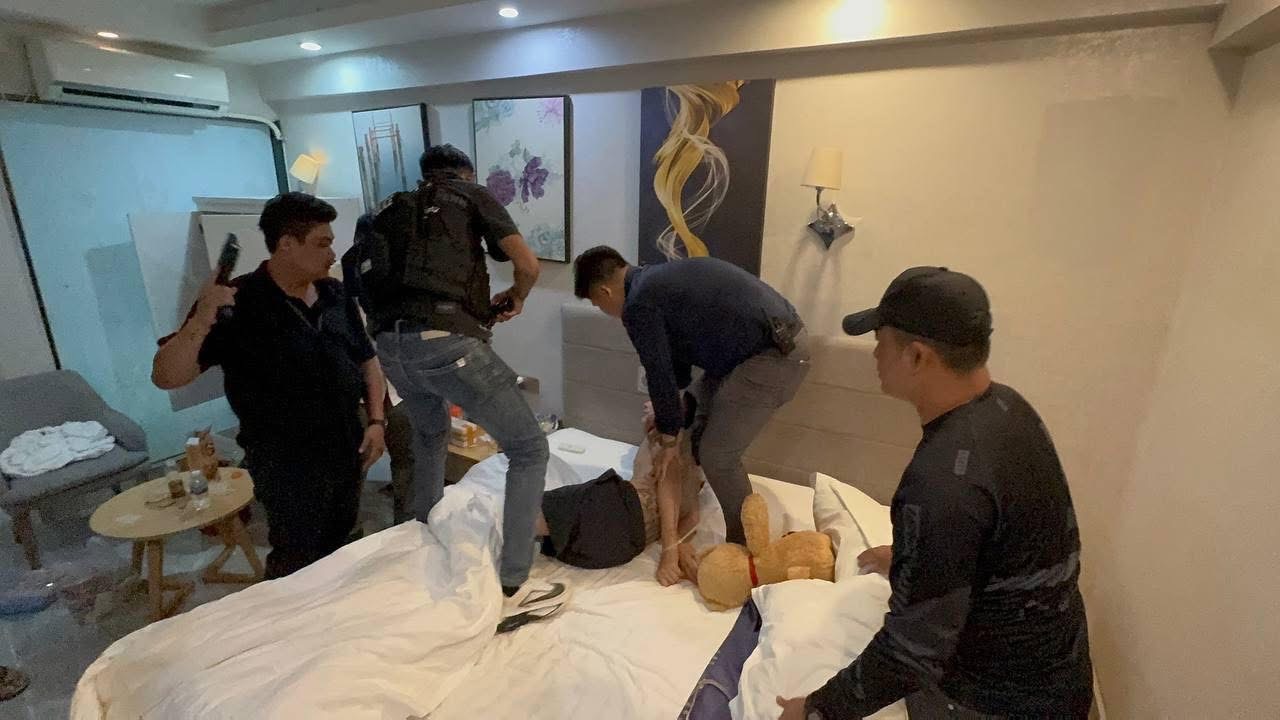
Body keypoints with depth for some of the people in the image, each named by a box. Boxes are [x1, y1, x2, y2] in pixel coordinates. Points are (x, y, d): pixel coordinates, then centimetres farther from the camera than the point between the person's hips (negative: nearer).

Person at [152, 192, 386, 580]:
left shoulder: (334, 294, 3)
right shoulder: (238, 304, -14)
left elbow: (366, 359, 11)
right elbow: (165, 377, -15)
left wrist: (377, 421, 1)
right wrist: (201, 321, -32)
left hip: (348, 453, 5)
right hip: (288, 466, -5)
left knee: (340, 556, 21)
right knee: (295, 567, 10)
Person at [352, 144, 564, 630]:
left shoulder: (395, 210, 30)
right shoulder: (472, 195, 14)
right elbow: (528, 265, 1)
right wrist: (515, 298, 23)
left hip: (390, 343, 7)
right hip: (445, 340, -7)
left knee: (430, 433, 35)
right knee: (529, 449, 3)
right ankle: (512, 588, 2)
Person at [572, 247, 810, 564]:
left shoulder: (639, 305, -14)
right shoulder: (658, 277, 16)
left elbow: (660, 374, -9)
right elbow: (676, 352, 24)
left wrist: (668, 439, 4)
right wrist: (666, 405, 27)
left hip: (774, 356, -11)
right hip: (781, 338, 11)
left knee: (717, 454, -5)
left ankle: (745, 545, 13)